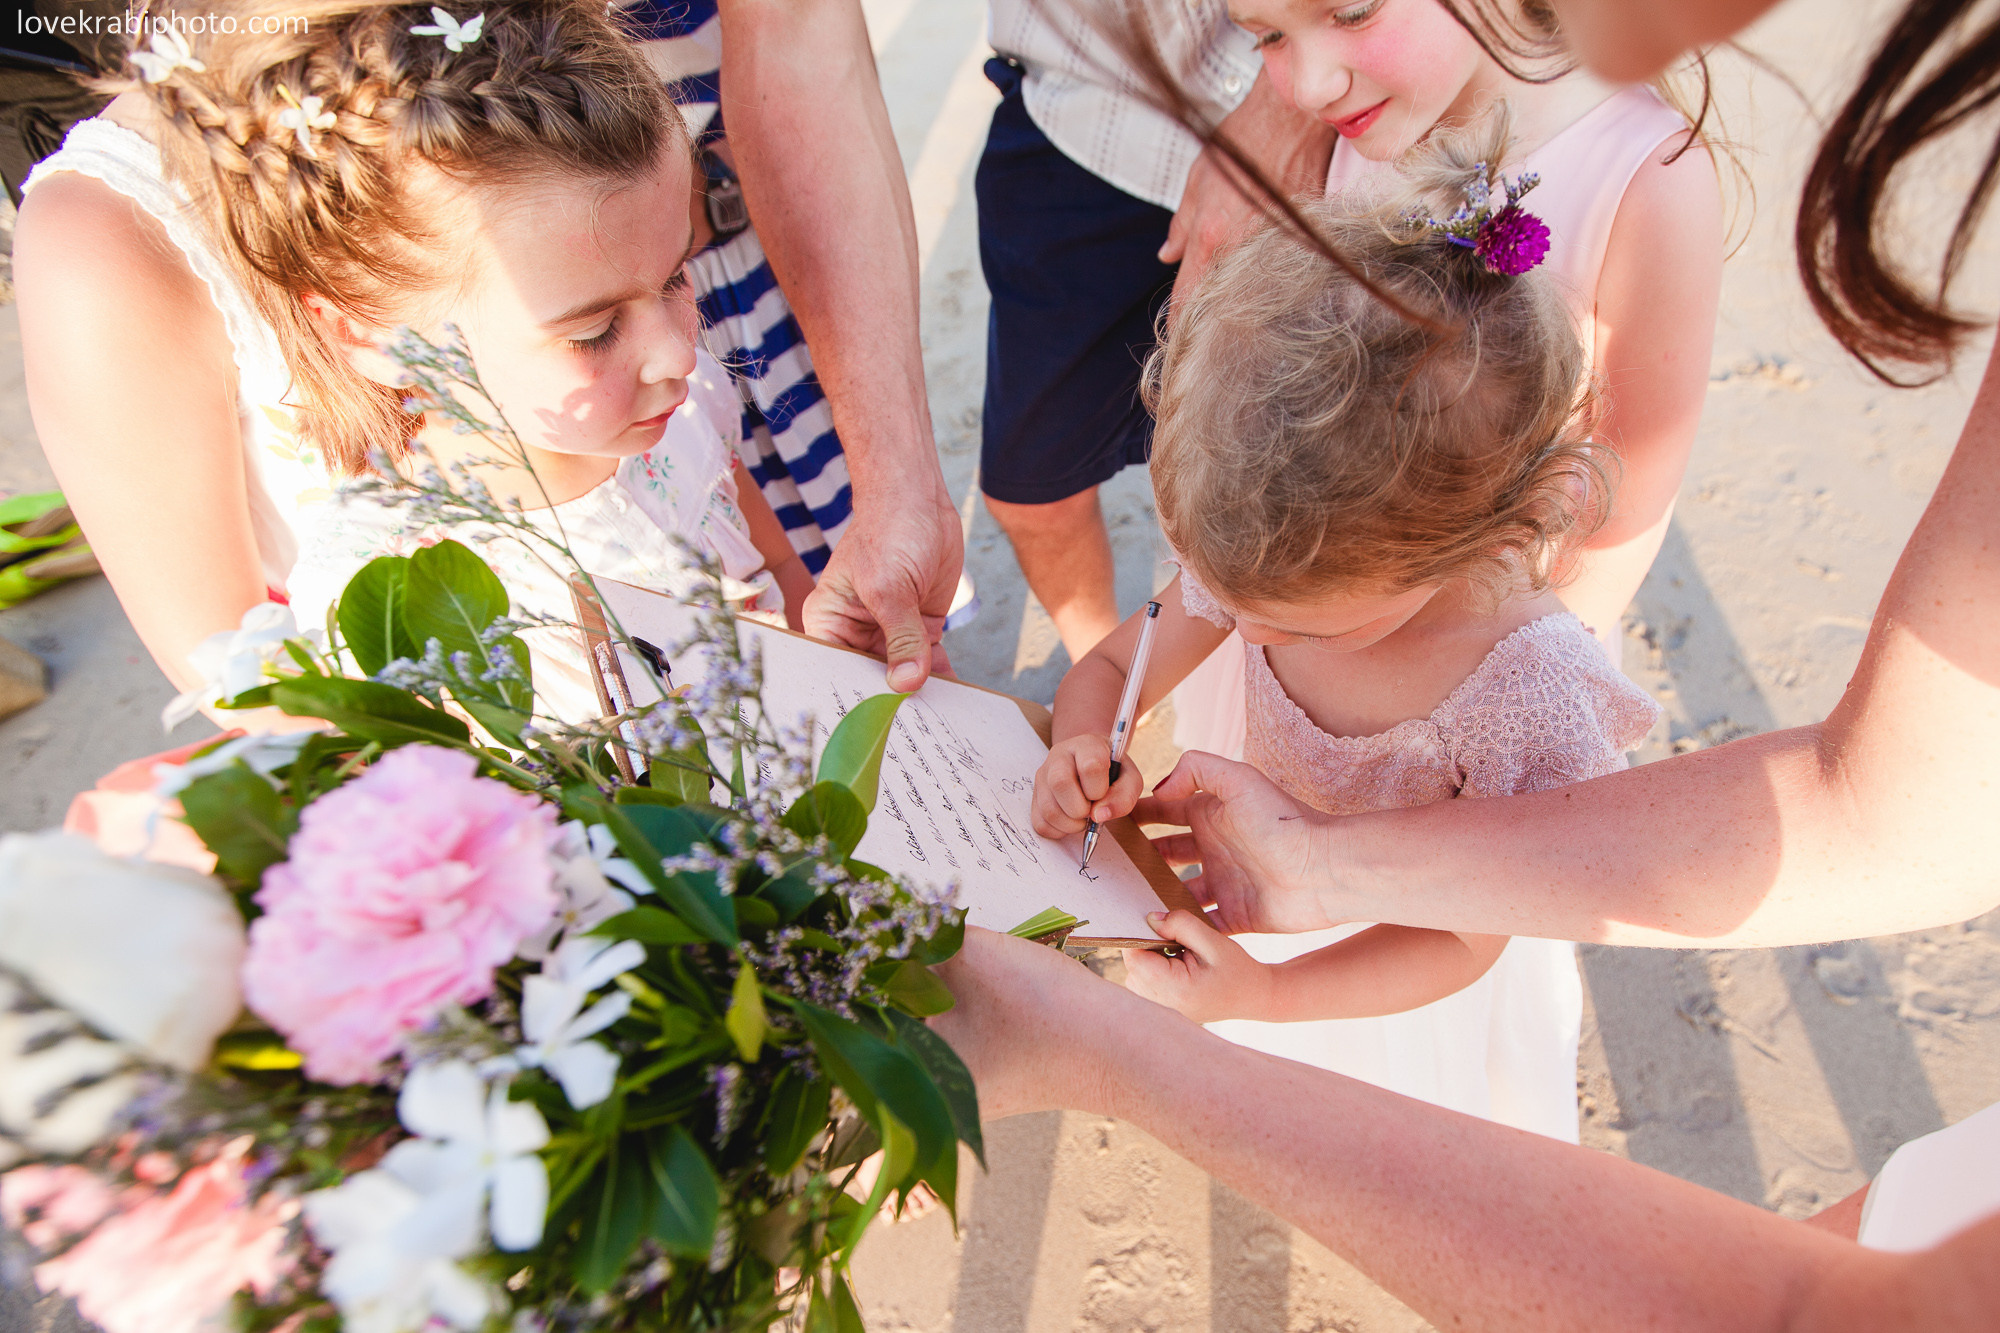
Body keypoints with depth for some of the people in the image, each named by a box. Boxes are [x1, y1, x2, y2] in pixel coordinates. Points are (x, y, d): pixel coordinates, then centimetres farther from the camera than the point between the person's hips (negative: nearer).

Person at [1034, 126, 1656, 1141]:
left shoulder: (1532, 703, -39)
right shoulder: (1264, 556, -28)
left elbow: (1462, 940, -26)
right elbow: (1109, 669, -14)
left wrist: (1267, 995, -36)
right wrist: (1083, 747, -36)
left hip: (1410, 977, -2)